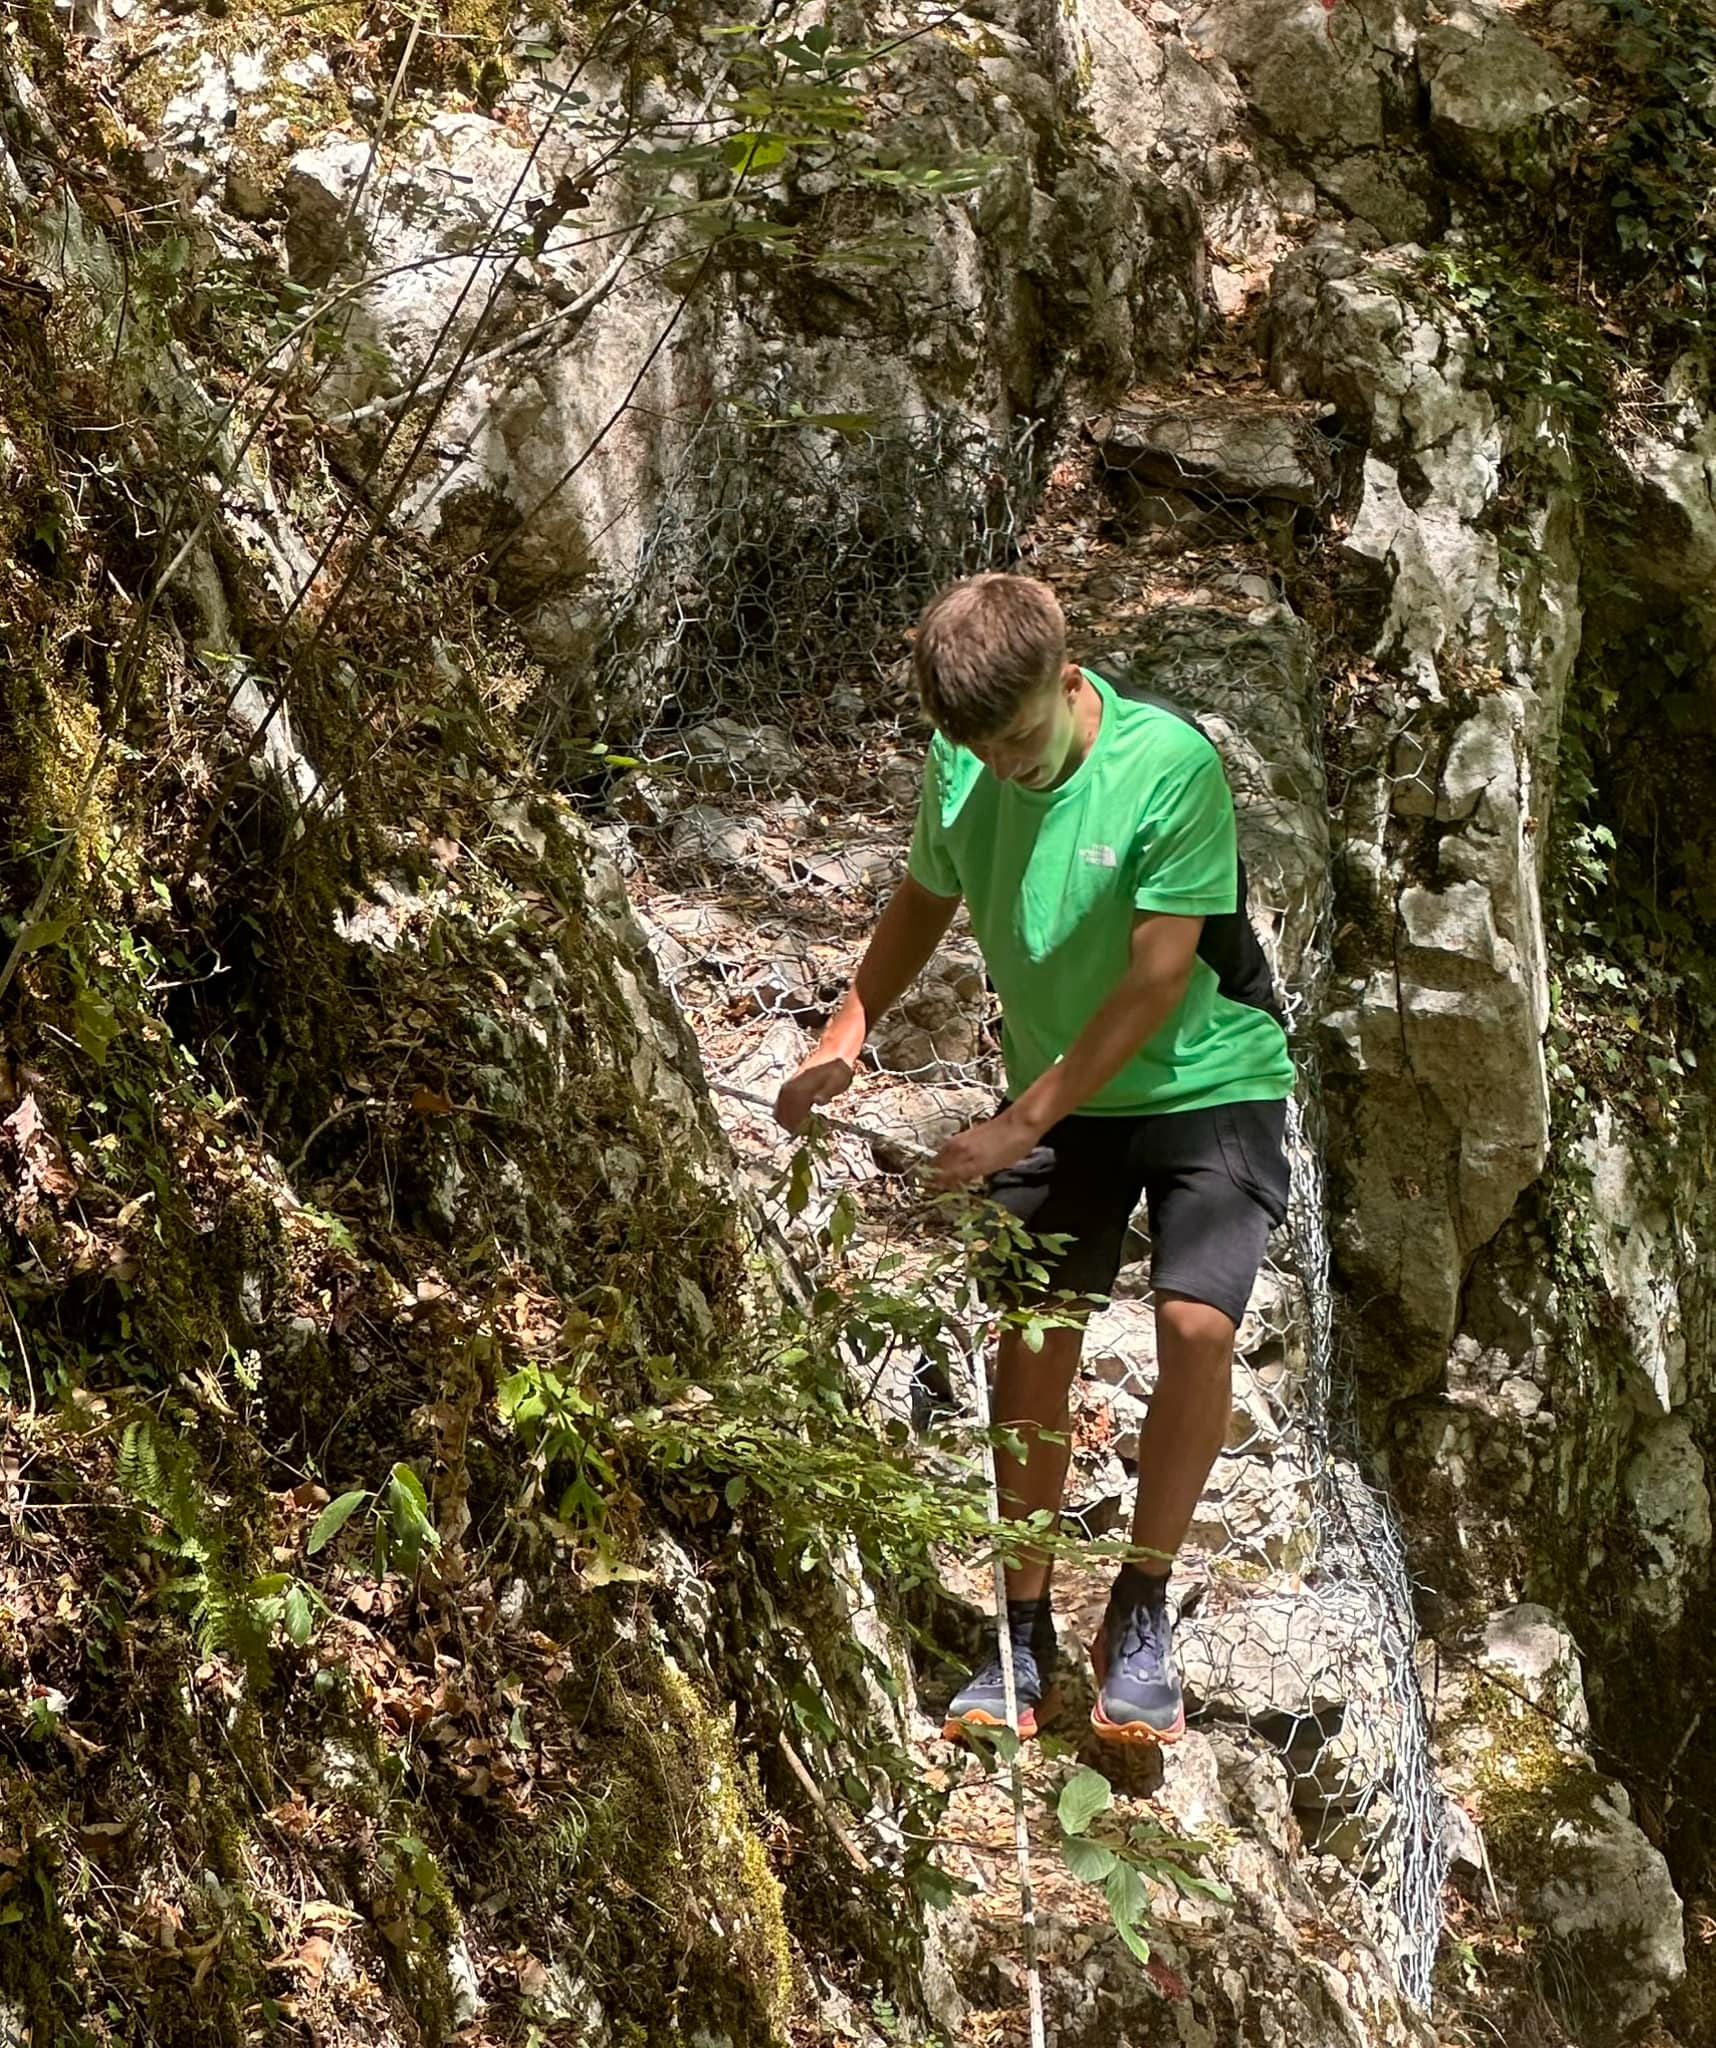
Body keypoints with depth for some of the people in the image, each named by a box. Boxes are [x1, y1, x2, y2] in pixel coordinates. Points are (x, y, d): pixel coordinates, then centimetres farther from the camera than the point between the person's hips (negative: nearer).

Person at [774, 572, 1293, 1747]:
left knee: (1196, 1324, -20)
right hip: (1057, 1094, 5)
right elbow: (926, 900, 11)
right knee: (1033, 1340, -2)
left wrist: (1024, 1123, -22)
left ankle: (1141, 1614, -3)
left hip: (1207, 1085, -4)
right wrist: (847, 1039, -3)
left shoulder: (1170, 763, -25)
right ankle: (1026, 1635, 10)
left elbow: (1156, 979, -24)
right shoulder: (962, 765, -8)